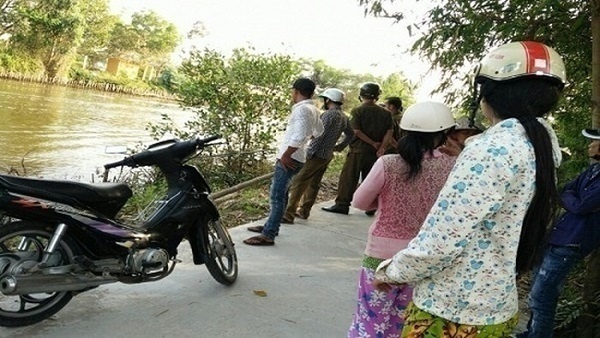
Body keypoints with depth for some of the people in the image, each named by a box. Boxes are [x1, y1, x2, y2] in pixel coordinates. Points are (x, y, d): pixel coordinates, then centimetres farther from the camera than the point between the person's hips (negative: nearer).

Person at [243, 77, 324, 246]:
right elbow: (319, 131, 27)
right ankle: (270, 225, 29)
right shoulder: (313, 109, 12)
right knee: (279, 193, 19)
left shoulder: (302, 109, -17)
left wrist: (285, 155, -21)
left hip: (290, 158, -10)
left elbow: (299, 137, -28)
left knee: (277, 195, -9)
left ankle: (268, 235, -7)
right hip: (293, 157, 10)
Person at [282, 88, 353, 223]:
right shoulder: (344, 117, 10)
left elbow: (320, 136, -21)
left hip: (317, 154, -9)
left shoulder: (329, 114, -17)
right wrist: (340, 146, 24)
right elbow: (350, 134, 24)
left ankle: (288, 214, -10)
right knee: (313, 183, 15)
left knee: (298, 182, -8)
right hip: (328, 155, 9)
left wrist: (309, 153, -18)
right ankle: (304, 211, 22)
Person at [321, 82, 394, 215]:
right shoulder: (385, 113, 6)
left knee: (348, 178, 2)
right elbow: (389, 132, 0)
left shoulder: (357, 111, -6)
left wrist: (373, 143, -10)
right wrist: (381, 147, -5)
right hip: (375, 153, 4)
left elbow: (356, 131, -15)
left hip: (358, 150, -4)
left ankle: (342, 204, 2)